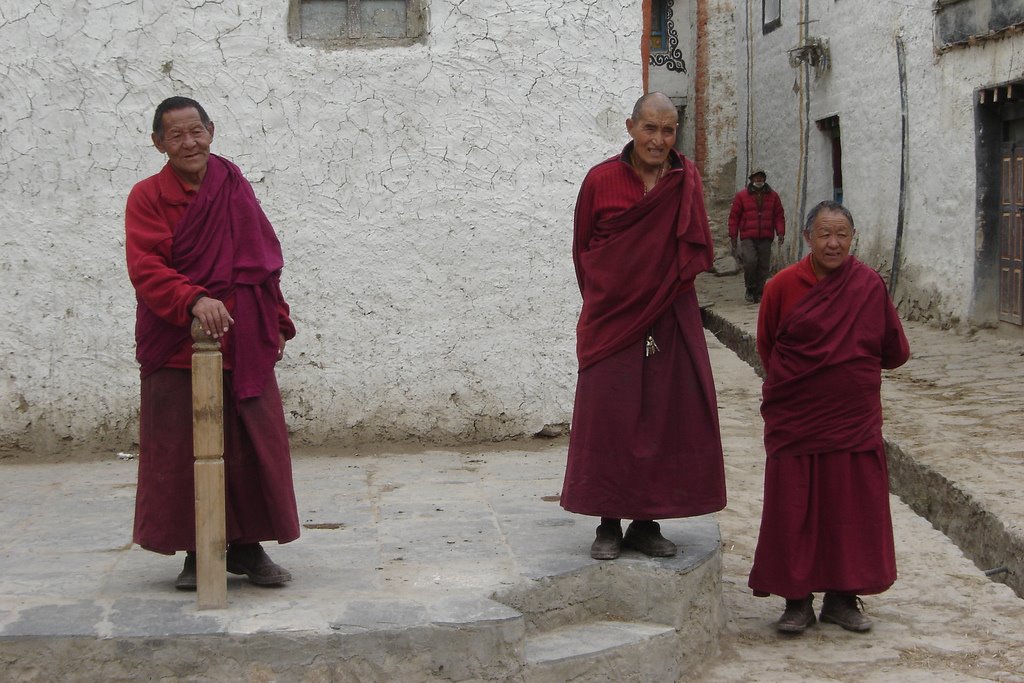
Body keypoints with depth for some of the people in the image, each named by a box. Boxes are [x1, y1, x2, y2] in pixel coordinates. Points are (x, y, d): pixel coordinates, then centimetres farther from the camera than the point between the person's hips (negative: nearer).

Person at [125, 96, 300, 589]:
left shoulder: (237, 189, 10)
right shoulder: (148, 197, -1)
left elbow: (266, 262, 14)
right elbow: (145, 268, -13)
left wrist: (277, 322, 11)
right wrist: (193, 299, -28)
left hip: (244, 346, 3)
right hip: (177, 348, -3)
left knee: (255, 447, 4)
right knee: (182, 453, 3)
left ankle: (247, 548, 18)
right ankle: (196, 553, 16)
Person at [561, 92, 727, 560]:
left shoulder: (687, 181, 2)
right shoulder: (601, 180, -3)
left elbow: (696, 255, 8)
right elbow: (583, 250, 7)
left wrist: (665, 289, 0)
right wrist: (604, 299, 7)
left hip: (671, 321, 2)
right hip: (612, 319, -2)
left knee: (667, 417, 3)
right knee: (607, 420, -1)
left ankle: (647, 524, 15)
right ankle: (609, 525, 9)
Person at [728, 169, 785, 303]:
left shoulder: (773, 196, 13)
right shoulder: (741, 196, 6)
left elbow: (779, 216, 12)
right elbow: (734, 216, 6)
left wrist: (780, 233, 0)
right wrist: (733, 236, 2)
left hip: (766, 238, 3)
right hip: (748, 238, -3)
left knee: (763, 266, 2)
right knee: (750, 261, -18)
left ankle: (759, 292, 12)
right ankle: (750, 289, 1)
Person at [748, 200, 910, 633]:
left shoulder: (869, 285, -2)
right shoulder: (783, 286, -6)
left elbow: (895, 352, 7)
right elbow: (766, 348, 7)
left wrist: (853, 369, 10)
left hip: (855, 422, 1)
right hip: (795, 421, -1)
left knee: (852, 507, 6)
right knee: (793, 509, 2)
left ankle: (843, 598, 20)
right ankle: (797, 601, 13)